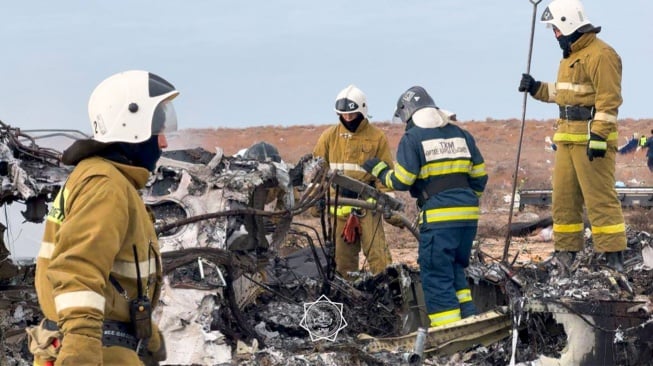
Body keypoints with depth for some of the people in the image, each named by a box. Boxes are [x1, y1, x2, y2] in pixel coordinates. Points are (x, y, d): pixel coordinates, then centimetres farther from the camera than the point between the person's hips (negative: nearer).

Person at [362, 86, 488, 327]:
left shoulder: (412, 138, -4)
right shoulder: (460, 134, 14)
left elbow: (400, 182, -8)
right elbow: (480, 175, 14)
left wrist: (379, 170, 10)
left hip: (438, 217, -6)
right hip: (468, 216, 6)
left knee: (436, 275, -1)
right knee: (455, 270, 19)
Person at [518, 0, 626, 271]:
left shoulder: (600, 55, -14)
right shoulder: (570, 55, 18)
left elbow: (608, 100, -19)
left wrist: (598, 137, -24)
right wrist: (536, 88, 16)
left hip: (591, 139, -10)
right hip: (568, 138, 10)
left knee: (599, 198, -9)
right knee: (564, 197, 11)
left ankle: (613, 256, -7)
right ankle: (566, 253, 18)